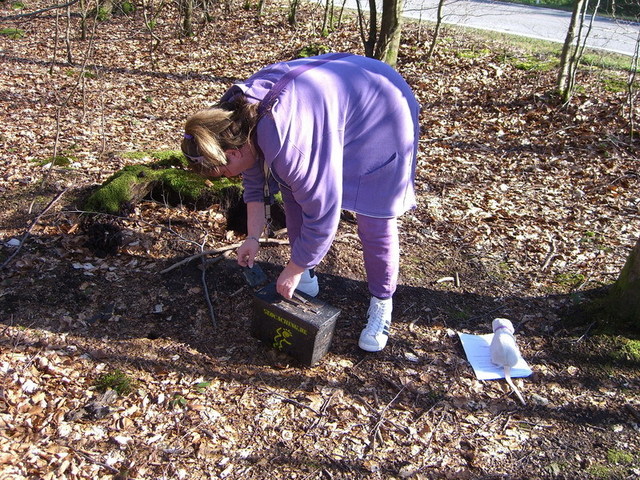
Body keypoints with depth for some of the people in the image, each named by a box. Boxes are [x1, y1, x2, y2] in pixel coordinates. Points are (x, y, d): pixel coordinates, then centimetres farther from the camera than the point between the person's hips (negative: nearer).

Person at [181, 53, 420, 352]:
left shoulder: (290, 147, -39)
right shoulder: (234, 114, -11)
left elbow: (321, 217, -30)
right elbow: (255, 182, 4)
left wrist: (292, 272, -16)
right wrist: (253, 237, 3)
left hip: (381, 112, -8)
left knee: (375, 223, -7)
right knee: (292, 192, 5)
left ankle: (382, 303, 13)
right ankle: (307, 279, 18)